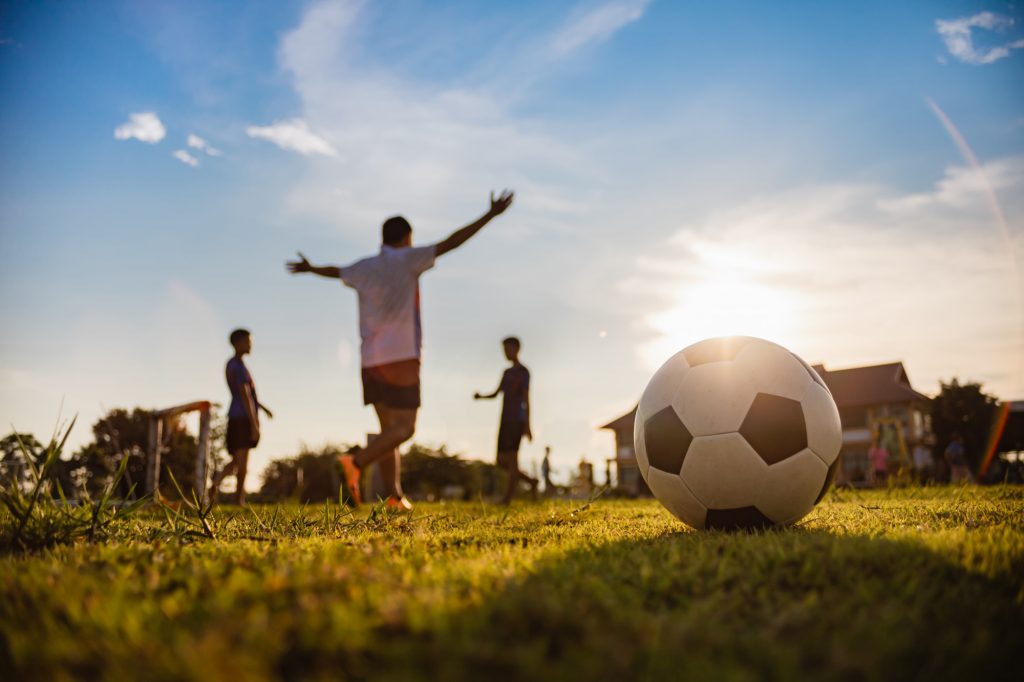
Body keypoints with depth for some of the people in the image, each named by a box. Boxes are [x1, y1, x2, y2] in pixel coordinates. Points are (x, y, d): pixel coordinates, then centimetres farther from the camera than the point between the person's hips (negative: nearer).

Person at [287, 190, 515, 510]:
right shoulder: (406, 259, -2)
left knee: (388, 429, 9)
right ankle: (356, 462, -23)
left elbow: (335, 271, 34)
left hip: (371, 360, 6)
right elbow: (451, 243, -8)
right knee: (404, 428, -4)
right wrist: (491, 214, -6)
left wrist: (309, 268, 57)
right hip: (401, 358, -6)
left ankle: (394, 495, 5)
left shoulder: (364, 268, 14)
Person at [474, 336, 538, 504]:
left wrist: (527, 426, -16)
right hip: (505, 421, 8)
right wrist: (481, 397, -1)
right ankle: (531, 481, 18)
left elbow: (526, 399, -10)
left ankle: (508, 498, -11)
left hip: (517, 421, -8)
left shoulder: (524, 372, -3)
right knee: (502, 461, 4)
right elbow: (496, 394, 20)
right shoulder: (507, 373, 21)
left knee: (512, 458, -12)